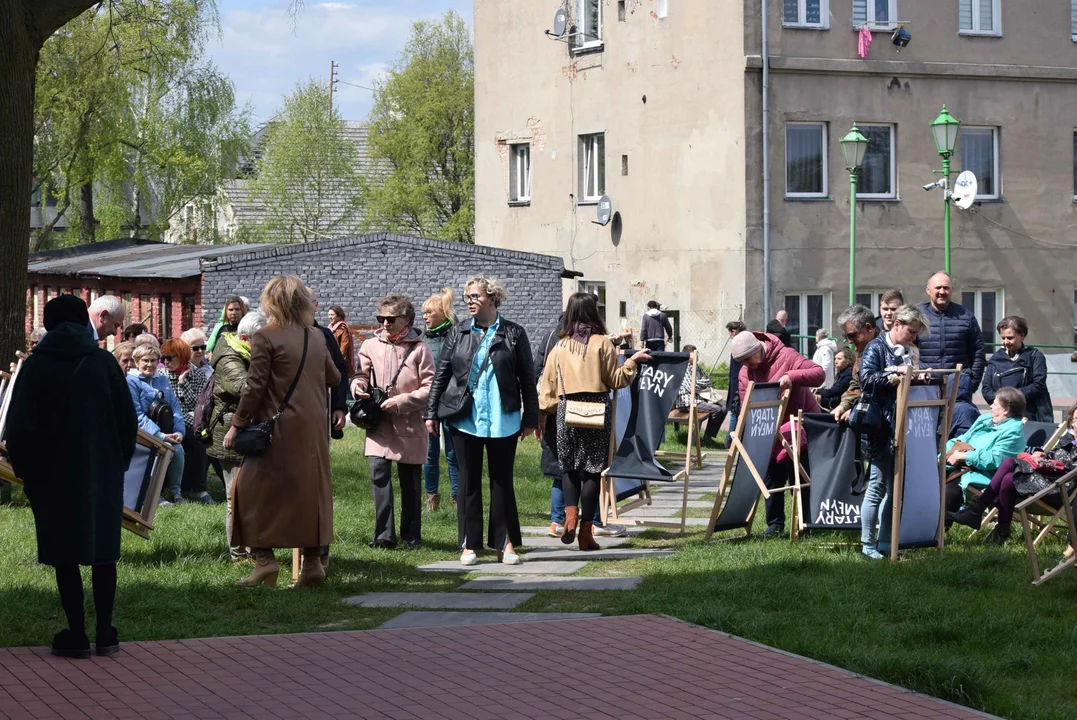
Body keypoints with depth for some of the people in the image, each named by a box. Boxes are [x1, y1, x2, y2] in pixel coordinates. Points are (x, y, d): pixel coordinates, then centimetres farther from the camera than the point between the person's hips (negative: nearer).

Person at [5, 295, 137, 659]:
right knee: (103, 551, 10)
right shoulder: (104, 363, -1)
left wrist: (26, 472, 6)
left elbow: (18, 428, -6)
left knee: (65, 554, 4)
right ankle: (105, 633, 10)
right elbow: (128, 420, 1)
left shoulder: (35, 366, -5)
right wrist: (119, 463, 12)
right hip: (103, 475, 2)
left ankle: (76, 635, 3)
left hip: (54, 477, -2)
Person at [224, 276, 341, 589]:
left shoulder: (265, 337, -9)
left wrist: (237, 425, -6)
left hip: (279, 428, -6)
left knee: (255, 489, 3)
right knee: (310, 490, 10)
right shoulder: (316, 338, 9)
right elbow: (334, 378, 20)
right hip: (313, 430, 6)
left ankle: (264, 558, -5)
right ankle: (313, 562, 9)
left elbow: (254, 387, -12)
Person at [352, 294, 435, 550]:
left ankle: (411, 535, 20)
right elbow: (362, 373, 13)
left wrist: (400, 401, -15)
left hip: (409, 424, -2)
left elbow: (429, 388, -6)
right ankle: (384, 534, -8)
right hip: (379, 423, 2)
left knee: (410, 481, 7)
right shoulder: (370, 346, 5)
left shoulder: (419, 349, -4)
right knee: (378, 472, -13)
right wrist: (358, 385, -11)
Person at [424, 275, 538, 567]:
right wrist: (431, 413, 4)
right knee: (468, 482, 5)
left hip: (503, 421, -1)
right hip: (465, 420, 2)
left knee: (502, 481, 5)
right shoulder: (457, 333, 6)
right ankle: (469, 545, 11)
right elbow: (441, 374, 8)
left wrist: (530, 418, 0)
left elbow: (527, 378, 2)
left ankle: (506, 543, 10)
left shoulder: (513, 334, 0)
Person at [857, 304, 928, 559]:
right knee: (877, 485, -4)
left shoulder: (909, 351, 16)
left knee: (895, 486, 8)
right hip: (881, 428, -7)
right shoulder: (876, 348, -6)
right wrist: (896, 374, -25)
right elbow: (866, 379, -19)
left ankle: (885, 541, 15)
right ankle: (868, 544, 3)